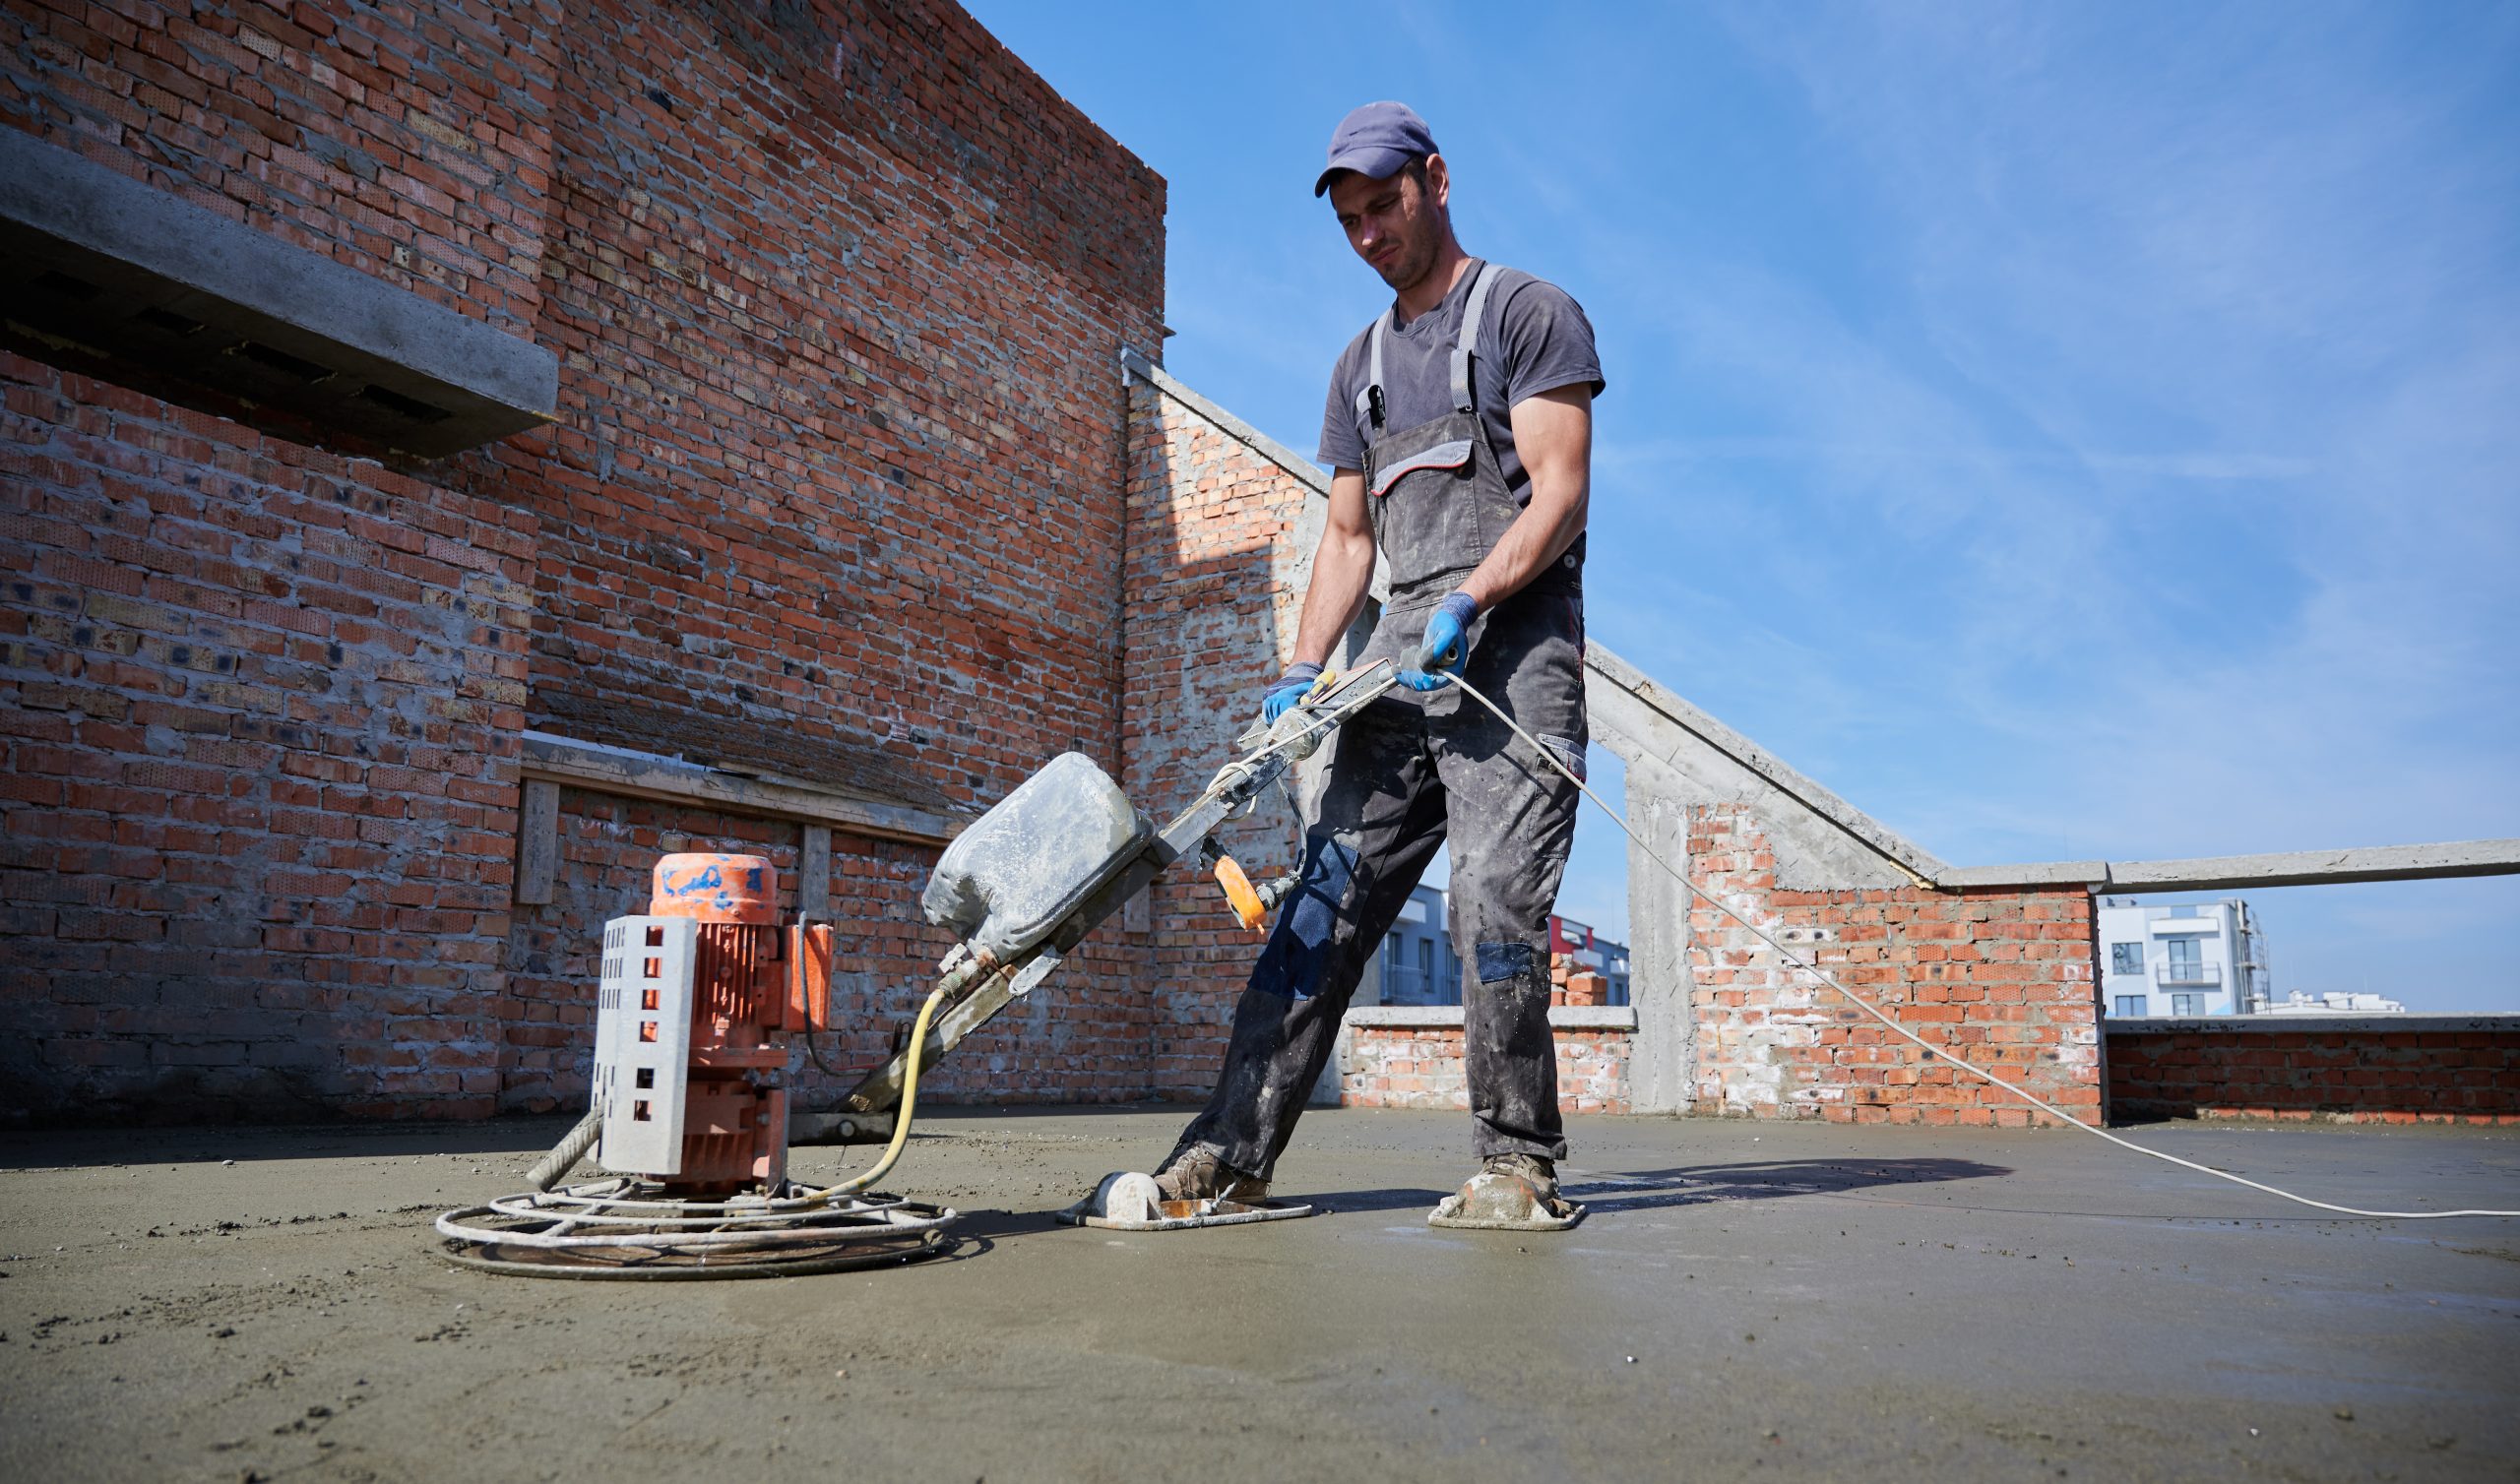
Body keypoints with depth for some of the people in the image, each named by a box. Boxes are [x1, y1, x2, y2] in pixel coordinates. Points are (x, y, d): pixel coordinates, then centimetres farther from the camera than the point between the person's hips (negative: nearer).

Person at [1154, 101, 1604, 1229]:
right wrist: (1304, 669, 5)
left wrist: (1470, 600, -20)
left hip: (1515, 639, -5)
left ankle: (1515, 1158, -4)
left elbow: (1560, 492, -5)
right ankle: (1234, 1148, -1)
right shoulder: (1360, 367, 25)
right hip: (1401, 660, 6)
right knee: (1326, 896, -1)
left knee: (1493, 906, -15)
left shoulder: (1530, 313, 7)